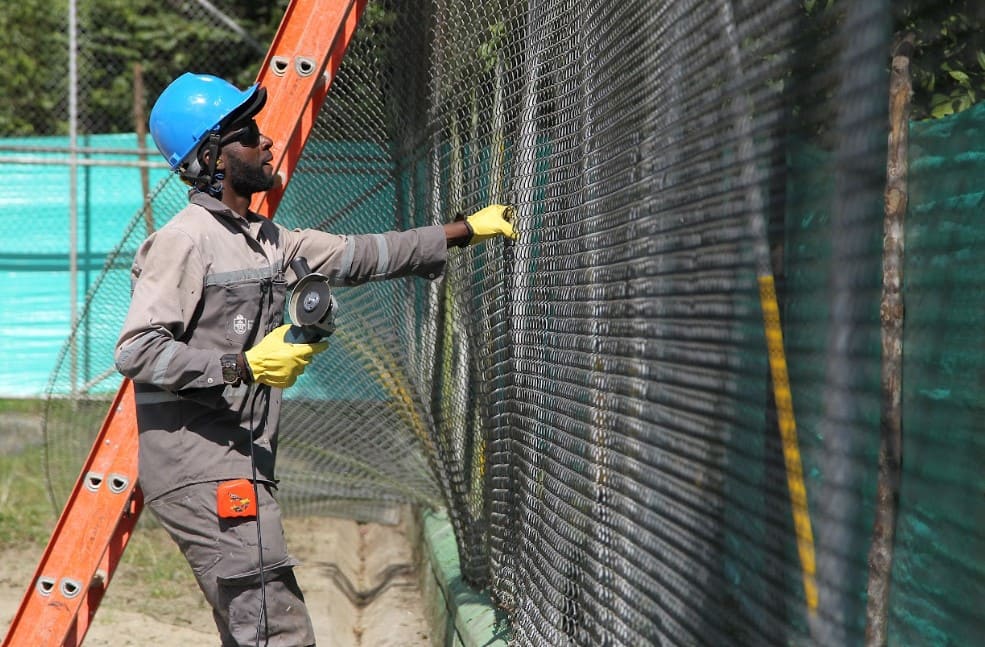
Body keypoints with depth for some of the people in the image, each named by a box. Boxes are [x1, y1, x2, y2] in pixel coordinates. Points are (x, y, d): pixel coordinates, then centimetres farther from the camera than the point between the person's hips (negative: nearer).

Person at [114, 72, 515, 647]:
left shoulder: (267, 240, 16)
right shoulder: (184, 240, -12)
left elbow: (357, 256, 20)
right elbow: (136, 352, -18)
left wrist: (465, 231, 19)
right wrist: (243, 366, -22)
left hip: (240, 468, 10)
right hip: (201, 473, -10)